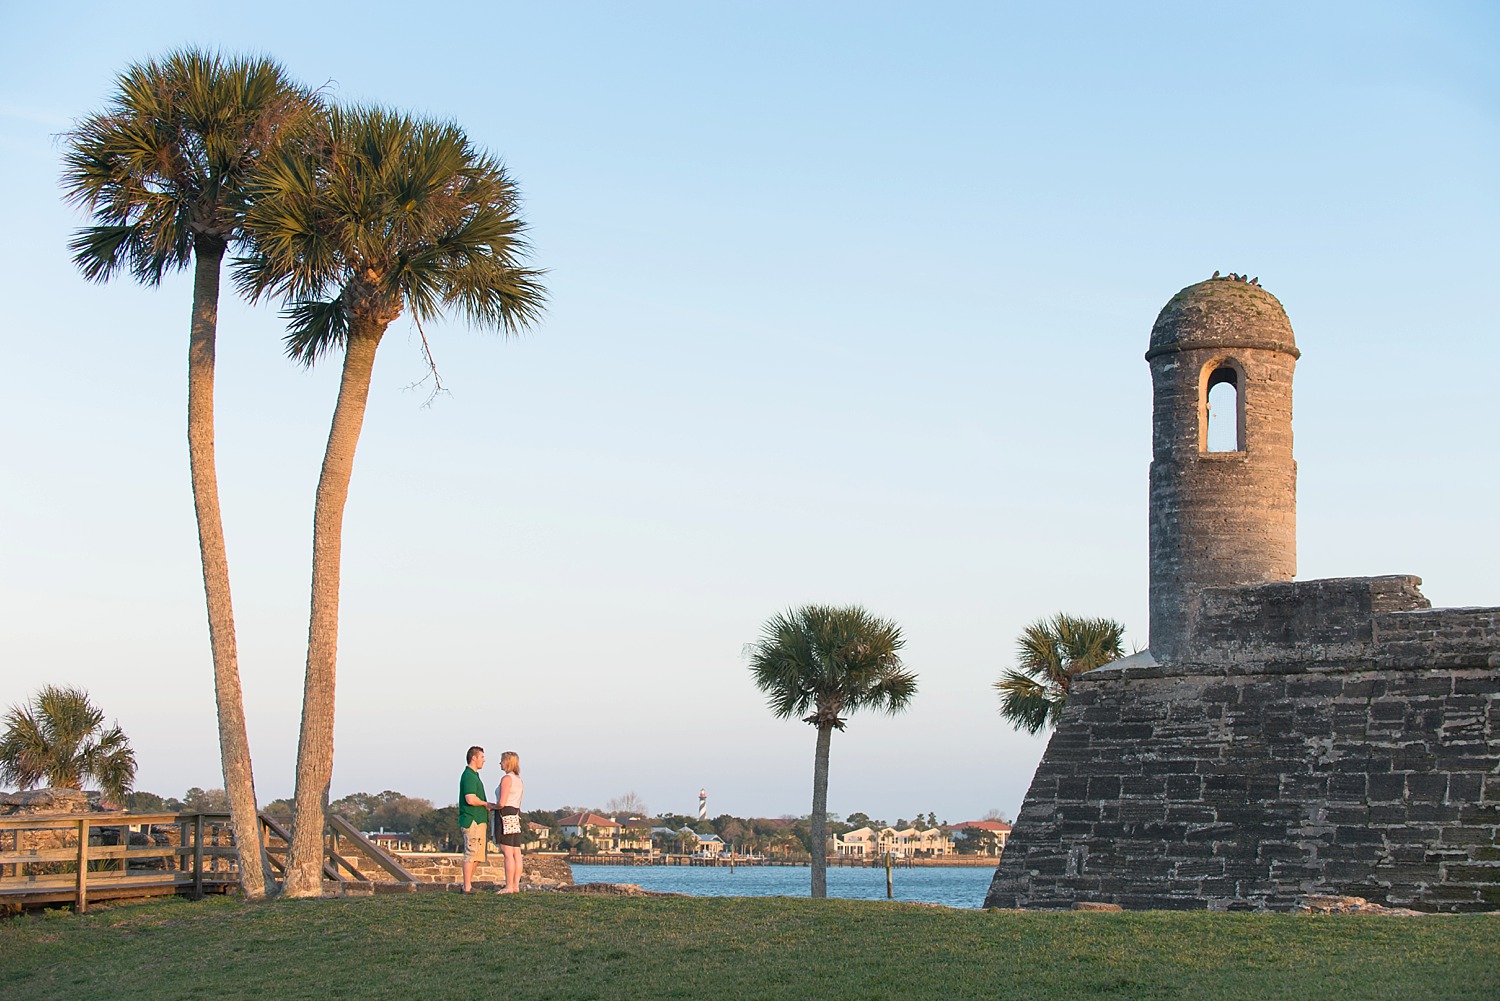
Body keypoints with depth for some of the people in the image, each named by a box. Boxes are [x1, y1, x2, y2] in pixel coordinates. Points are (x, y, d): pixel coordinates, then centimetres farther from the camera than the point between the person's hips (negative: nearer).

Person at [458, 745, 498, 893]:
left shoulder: (474, 776, 19)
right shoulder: (468, 776, -14)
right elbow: (470, 799, -24)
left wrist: (489, 806, 10)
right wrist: (485, 804, -8)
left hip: (479, 821, 10)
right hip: (472, 821, -10)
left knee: (478, 855, 13)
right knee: (471, 854, -7)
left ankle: (469, 884, 19)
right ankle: (467, 887, -6)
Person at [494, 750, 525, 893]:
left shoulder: (506, 779, -11)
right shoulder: (518, 780, 17)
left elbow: (502, 803, -17)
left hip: (506, 816, -9)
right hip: (516, 816, 9)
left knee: (508, 854, -10)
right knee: (516, 853, 5)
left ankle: (509, 887, -11)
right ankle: (516, 885, 5)